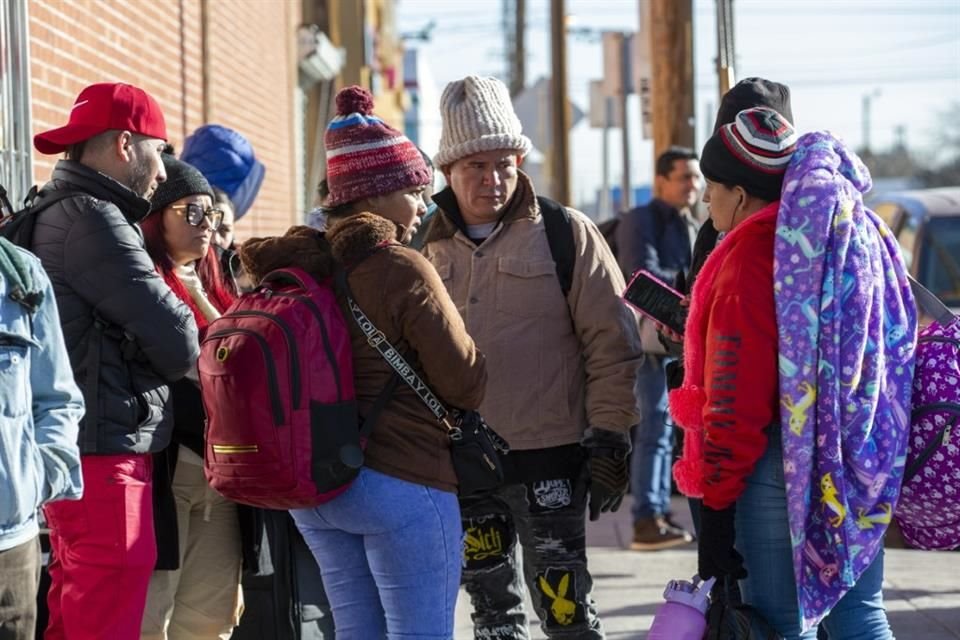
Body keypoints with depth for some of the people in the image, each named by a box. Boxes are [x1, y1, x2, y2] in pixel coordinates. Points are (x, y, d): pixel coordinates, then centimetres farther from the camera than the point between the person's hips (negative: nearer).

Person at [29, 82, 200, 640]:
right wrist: (179, 354, 4)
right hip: (103, 447, -10)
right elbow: (177, 342, -16)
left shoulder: (51, 213, 16)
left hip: (72, 442, 10)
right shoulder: (93, 219, -15)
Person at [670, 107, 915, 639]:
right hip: (864, 466, 8)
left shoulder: (752, 254, -14)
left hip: (783, 468, -8)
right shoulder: (859, 232, 8)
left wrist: (715, 503, -12)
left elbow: (734, 397, -15)